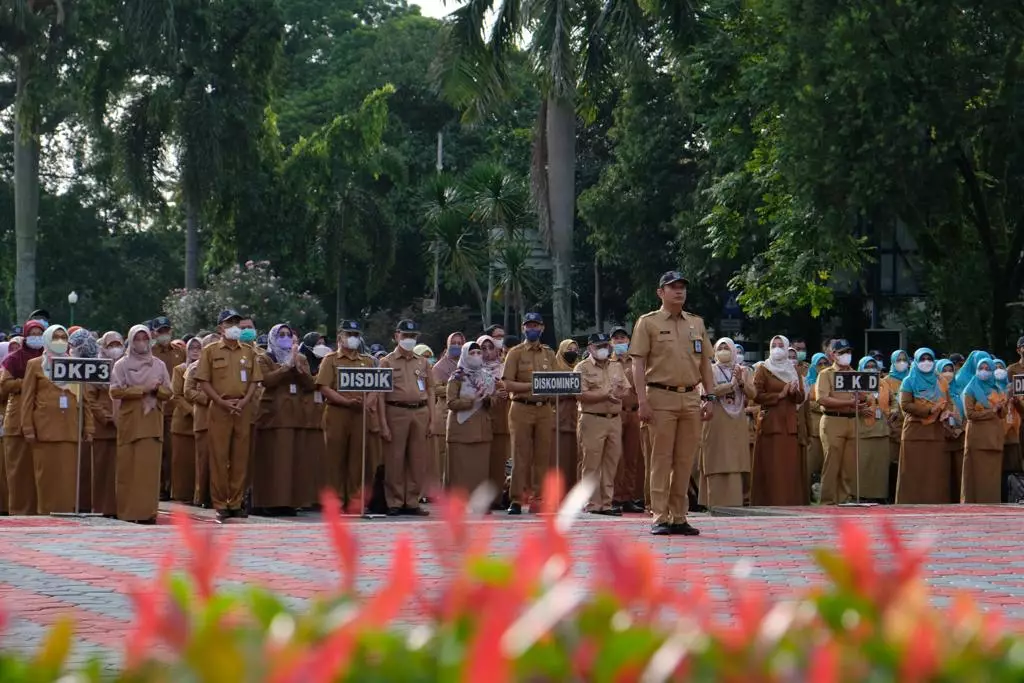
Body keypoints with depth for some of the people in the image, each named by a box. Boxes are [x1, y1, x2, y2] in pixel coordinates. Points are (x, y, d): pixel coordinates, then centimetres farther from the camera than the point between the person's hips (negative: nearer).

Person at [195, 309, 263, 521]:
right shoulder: (211, 351, 3)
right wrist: (222, 402, -12)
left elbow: (254, 381, 9)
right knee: (219, 457, -3)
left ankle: (236, 503, 9)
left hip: (243, 409, 3)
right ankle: (220, 504, 1)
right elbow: (203, 381, -2)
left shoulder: (249, 351, 12)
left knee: (240, 457, 4)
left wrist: (244, 401, -7)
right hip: (219, 409, -3)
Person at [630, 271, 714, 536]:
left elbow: (705, 363, 18)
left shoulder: (697, 323, 16)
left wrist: (710, 396, 9)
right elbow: (638, 364, -3)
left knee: (685, 461, 5)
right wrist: (642, 401, -12)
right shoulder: (648, 323, 2)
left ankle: (679, 518, 10)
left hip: (691, 398, 4)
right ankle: (660, 518, -3)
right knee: (661, 459, -4)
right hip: (661, 397, -4)